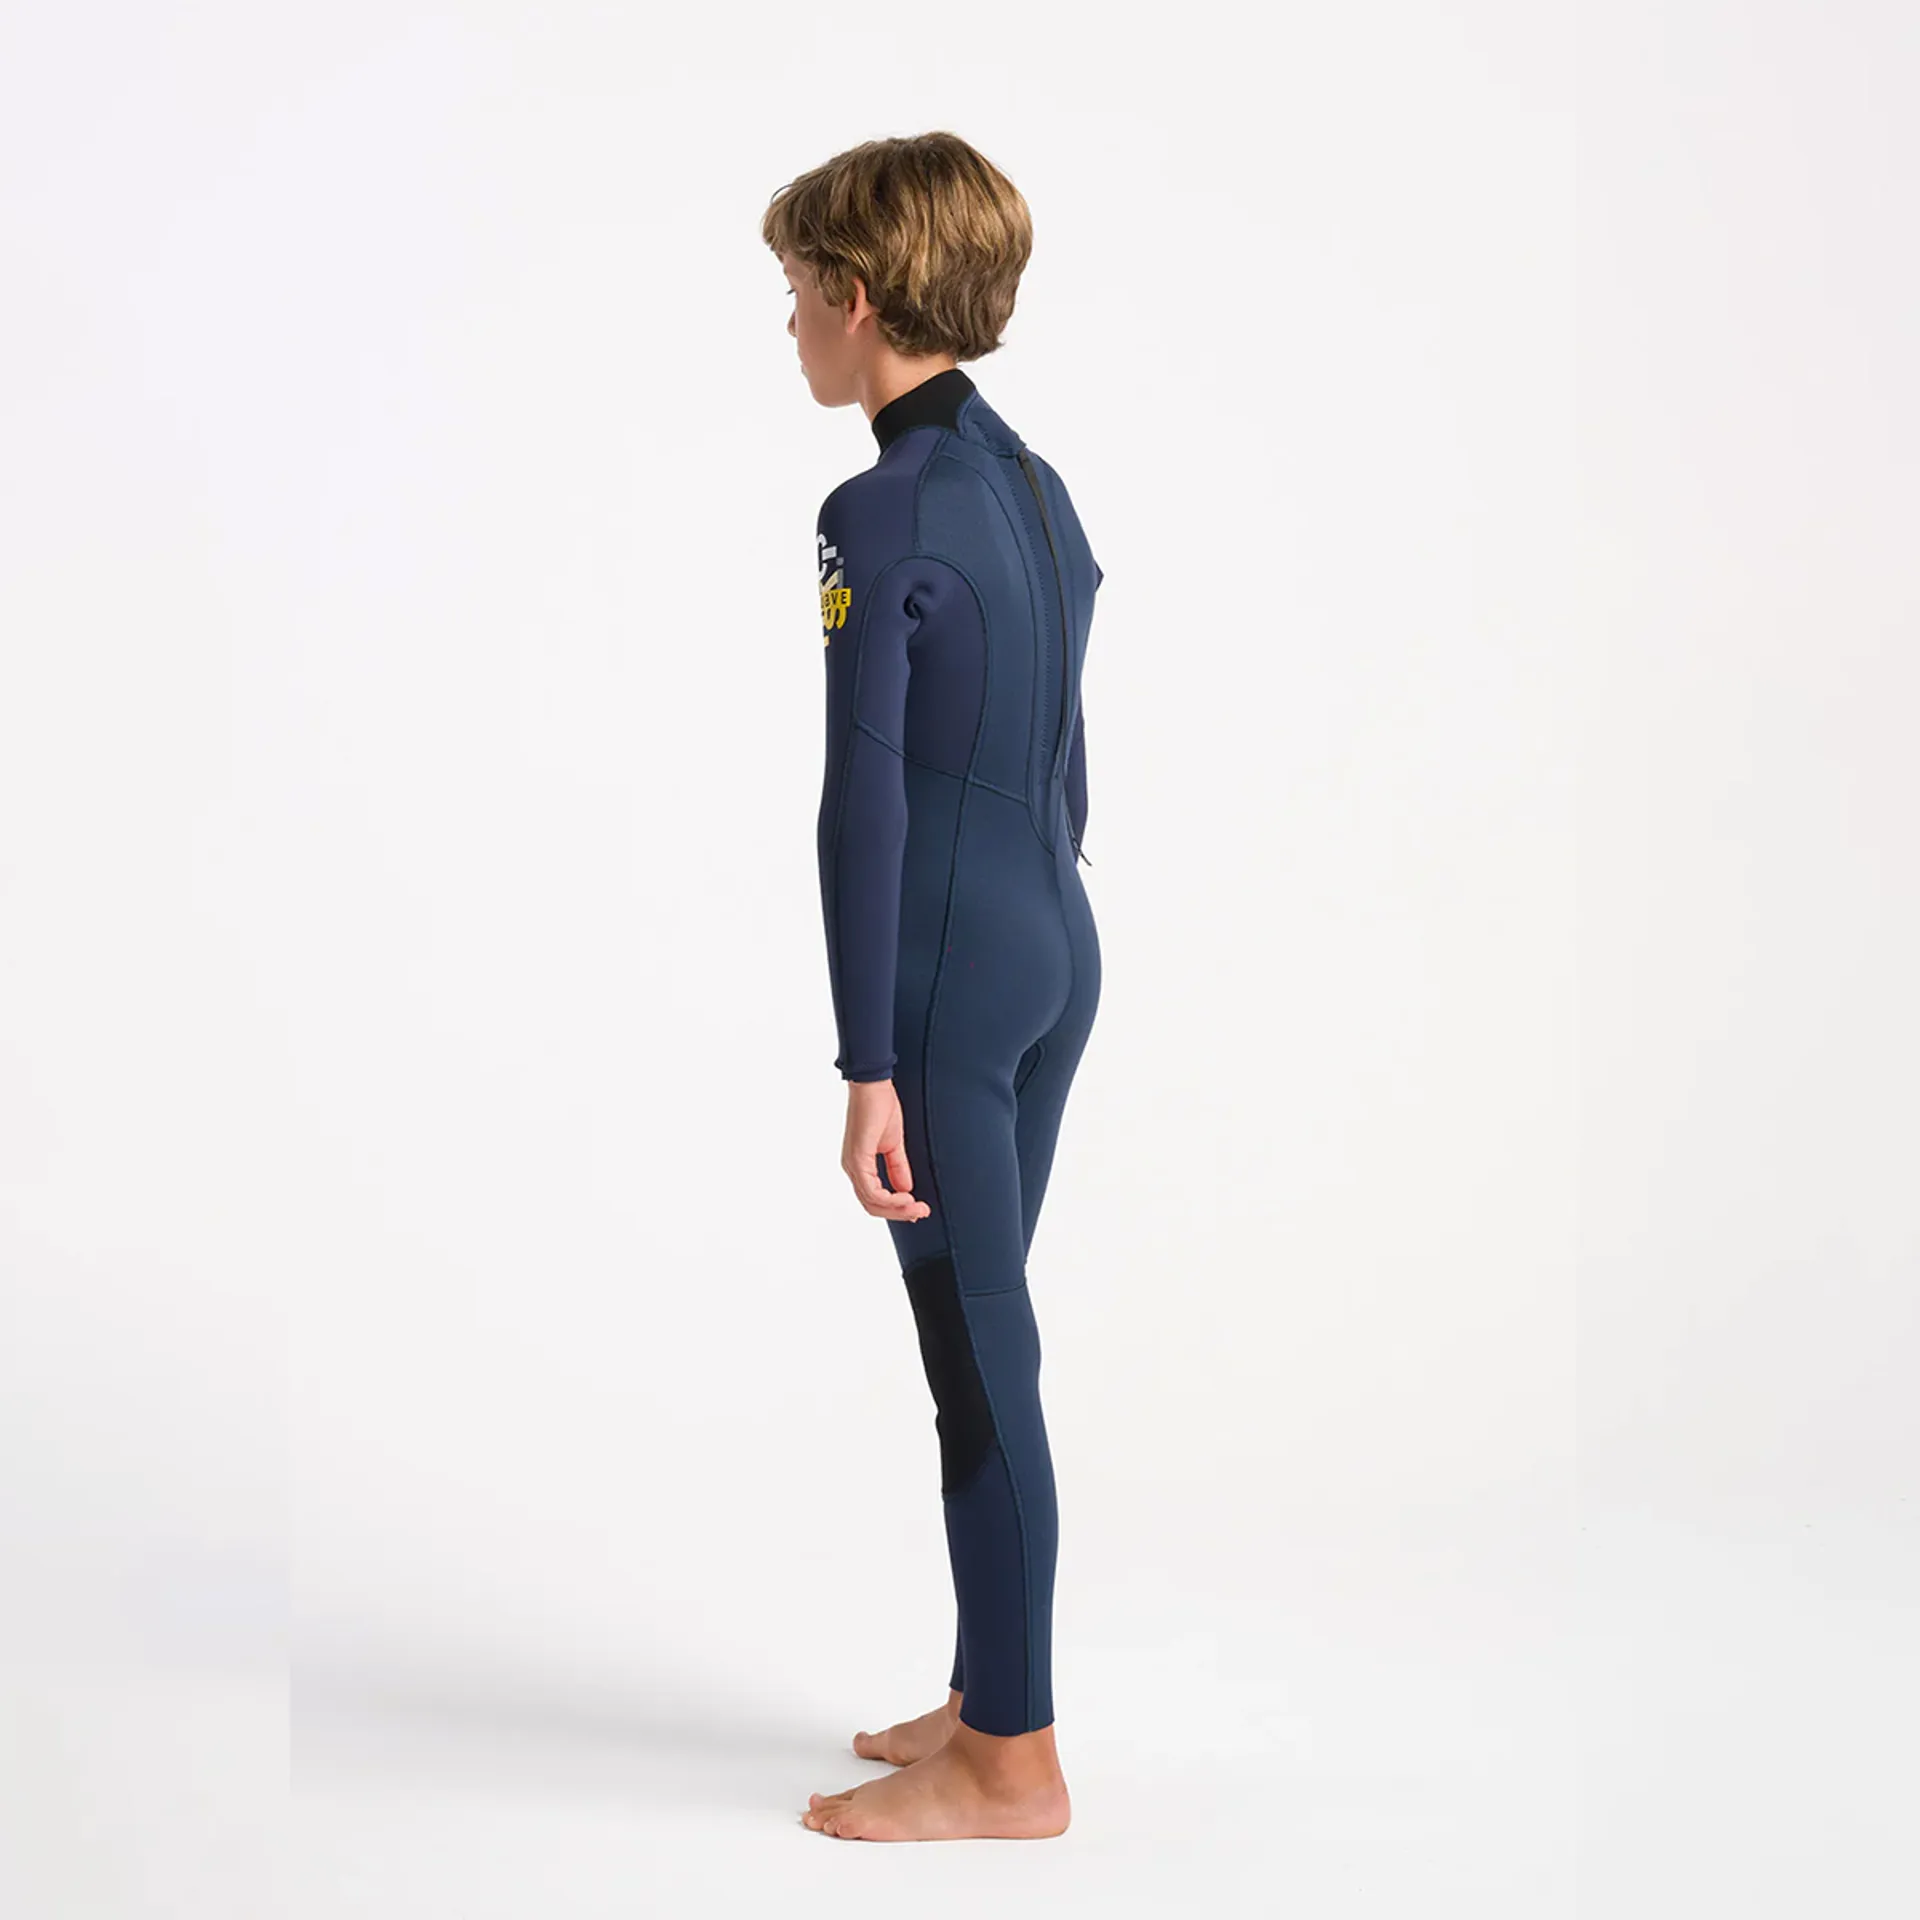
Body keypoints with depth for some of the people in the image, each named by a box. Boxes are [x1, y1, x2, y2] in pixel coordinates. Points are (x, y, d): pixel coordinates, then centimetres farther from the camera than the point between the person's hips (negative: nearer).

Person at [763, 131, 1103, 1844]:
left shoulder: (881, 513, -15)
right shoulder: (1037, 486, 11)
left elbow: (865, 800, -19)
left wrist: (870, 1065, -19)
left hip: (948, 964, -9)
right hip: (1058, 947, 9)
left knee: (981, 1350, 0)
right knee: (985, 1335, 17)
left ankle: (1015, 1764, 13)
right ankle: (991, 1695, 29)